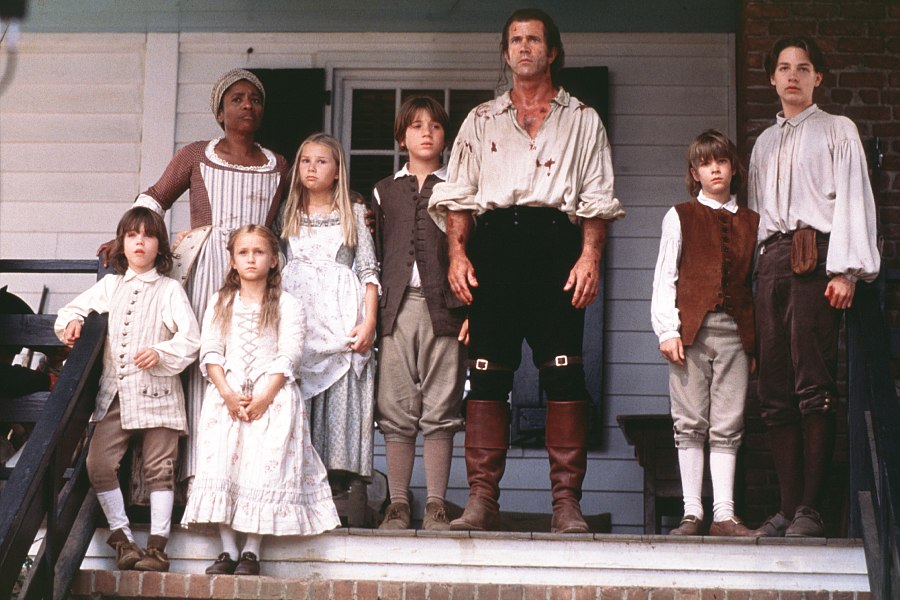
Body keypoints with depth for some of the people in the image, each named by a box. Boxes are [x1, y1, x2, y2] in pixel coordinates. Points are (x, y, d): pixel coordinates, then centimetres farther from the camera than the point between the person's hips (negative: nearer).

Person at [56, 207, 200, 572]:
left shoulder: (169, 289, 3)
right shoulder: (109, 285, 14)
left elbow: (191, 339, -4)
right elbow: (74, 309, 22)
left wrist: (161, 353, -18)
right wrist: (71, 323, 0)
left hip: (156, 391, -3)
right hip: (114, 393, 4)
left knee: (159, 467, -2)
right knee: (99, 462, -6)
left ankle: (157, 545, 3)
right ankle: (122, 538, 4)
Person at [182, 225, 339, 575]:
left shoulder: (287, 306, 6)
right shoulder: (220, 304, 15)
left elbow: (288, 356, -3)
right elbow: (211, 353, 5)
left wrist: (263, 397, -16)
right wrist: (228, 394, -11)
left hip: (272, 396, -2)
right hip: (226, 395, 3)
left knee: (265, 464, -14)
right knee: (220, 464, -11)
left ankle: (251, 551, -12)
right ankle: (227, 549, -8)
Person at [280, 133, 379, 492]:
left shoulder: (353, 215, 11)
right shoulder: (290, 216, 17)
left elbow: (369, 272, 5)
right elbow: (274, 264, 17)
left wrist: (369, 321, -6)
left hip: (342, 319, -2)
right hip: (297, 314, 2)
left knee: (340, 392, -10)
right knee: (296, 392, -7)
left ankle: (338, 482, -11)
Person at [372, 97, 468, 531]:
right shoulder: (384, 191, 17)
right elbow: (375, 255, 13)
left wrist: (470, 310, -4)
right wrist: (373, 312, 3)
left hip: (442, 309, -2)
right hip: (396, 308, 2)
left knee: (440, 412, -1)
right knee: (396, 411, 1)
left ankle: (435, 506, 3)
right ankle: (398, 504, 6)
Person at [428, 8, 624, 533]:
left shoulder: (582, 120, 17)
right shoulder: (481, 121, 21)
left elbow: (598, 198, 8)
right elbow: (457, 195, 14)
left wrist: (590, 257, -7)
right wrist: (458, 253, -1)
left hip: (556, 243, -1)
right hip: (494, 242, 2)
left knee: (564, 373, -9)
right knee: (487, 373, -5)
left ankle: (567, 502, -7)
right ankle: (482, 499, -2)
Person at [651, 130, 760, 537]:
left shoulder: (750, 222, 15)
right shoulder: (680, 217, 8)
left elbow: (754, 282, 12)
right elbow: (664, 277, 4)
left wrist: (754, 342, 7)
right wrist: (667, 330, -7)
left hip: (735, 331, 2)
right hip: (691, 329, -2)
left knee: (727, 426, 2)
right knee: (690, 423, 0)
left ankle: (724, 515, 4)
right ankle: (692, 513, 4)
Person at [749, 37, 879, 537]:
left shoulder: (838, 131, 10)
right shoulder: (765, 143, 26)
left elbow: (853, 200, -1)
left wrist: (846, 270, -13)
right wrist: (757, 268, 11)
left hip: (815, 257, -6)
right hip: (772, 260, 6)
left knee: (814, 386, -13)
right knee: (775, 391, 0)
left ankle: (811, 509, -14)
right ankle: (789, 507, 2)